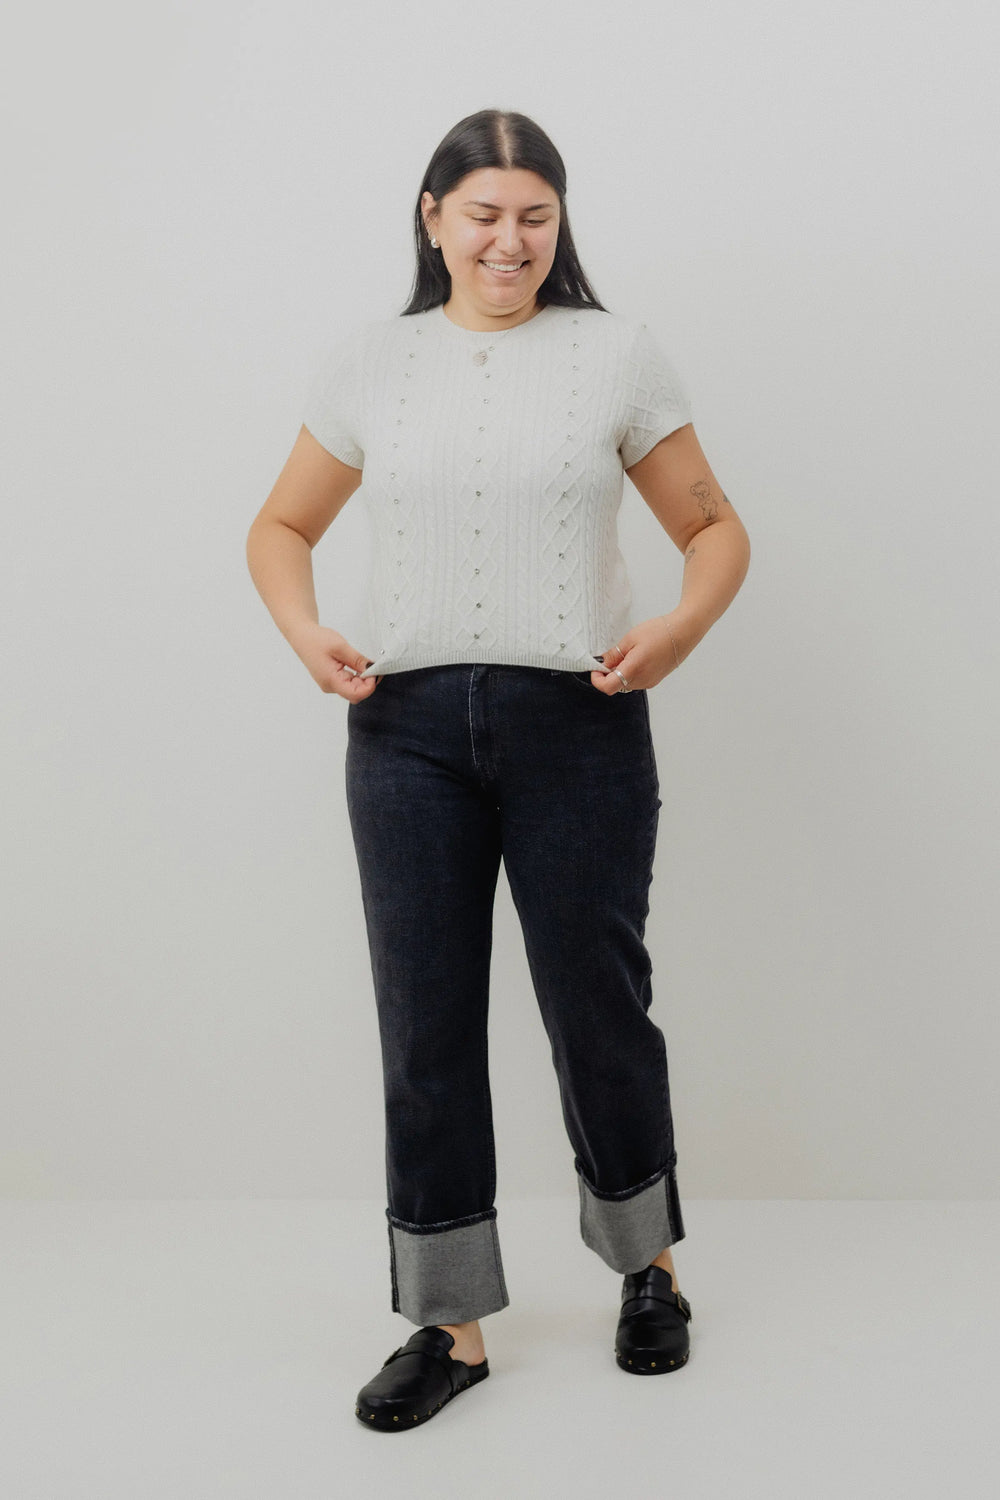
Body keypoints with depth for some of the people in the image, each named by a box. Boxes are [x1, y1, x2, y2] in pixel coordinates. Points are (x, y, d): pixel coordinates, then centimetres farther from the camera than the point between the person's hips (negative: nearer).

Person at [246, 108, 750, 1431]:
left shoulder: (619, 355, 3)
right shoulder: (371, 360, 8)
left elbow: (716, 529, 6)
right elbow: (282, 528, 16)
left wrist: (680, 627, -14)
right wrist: (306, 636, -5)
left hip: (578, 725, -2)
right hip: (409, 728, 2)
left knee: (597, 1002, 7)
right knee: (426, 1022, 5)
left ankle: (648, 1267, 34)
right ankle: (450, 1324, 20)